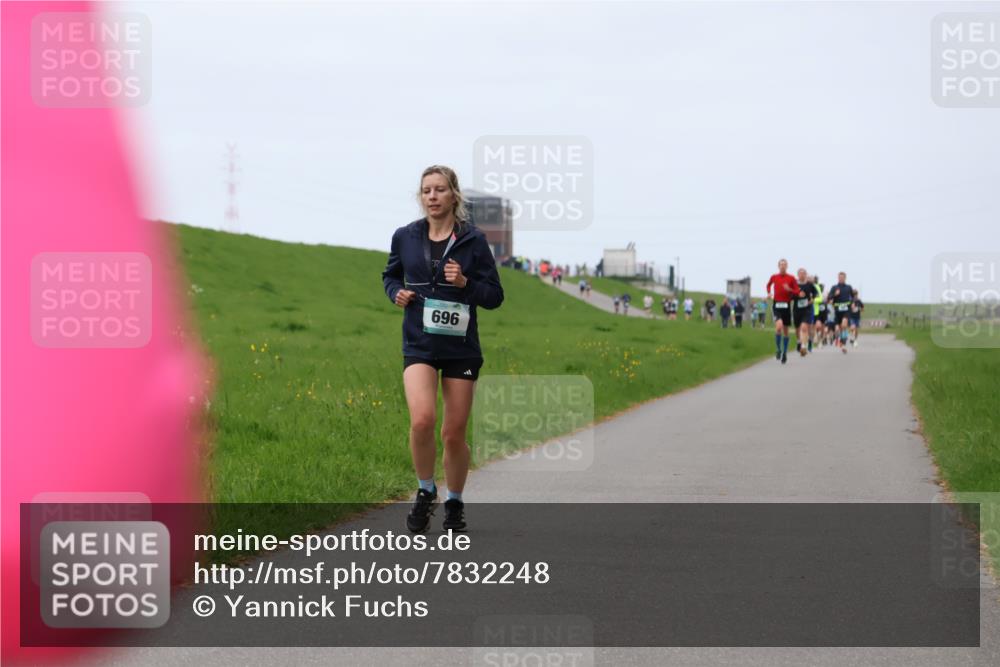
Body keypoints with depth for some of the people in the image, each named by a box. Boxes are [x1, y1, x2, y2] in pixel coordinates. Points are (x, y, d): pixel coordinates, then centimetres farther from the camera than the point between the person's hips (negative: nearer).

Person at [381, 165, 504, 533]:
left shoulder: (473, 240, -3)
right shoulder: (405, 237, 2)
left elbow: (495, 296, 1)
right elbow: (390, 275, 21)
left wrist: (465, 283, -16)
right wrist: (396, 292, -1)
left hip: (461, 347, 0)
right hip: (419, 345, 0)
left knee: (454, 433, 4)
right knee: (422, 420, -21)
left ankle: (455, 503, 27)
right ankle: (426, 491, 3)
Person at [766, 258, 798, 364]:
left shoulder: (791, 278, 1)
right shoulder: (774, 277, 3)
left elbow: (797, 291, 1)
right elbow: (768, 285, 23)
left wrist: (790, 290, -17)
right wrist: (769, 293, 6)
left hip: (786, 305, 1)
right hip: (776, 305, -1)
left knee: (785, 330, 8)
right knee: (779, 326, -24)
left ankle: (785, 353, 22)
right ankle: (778, 349, -7)